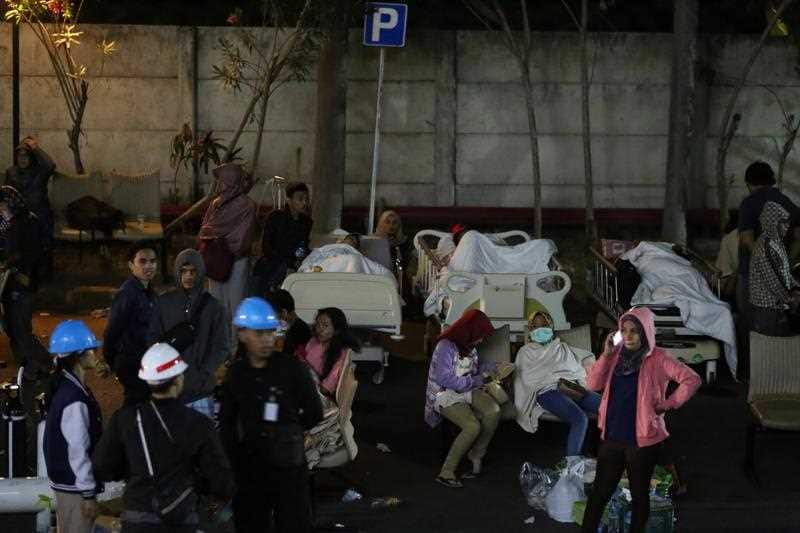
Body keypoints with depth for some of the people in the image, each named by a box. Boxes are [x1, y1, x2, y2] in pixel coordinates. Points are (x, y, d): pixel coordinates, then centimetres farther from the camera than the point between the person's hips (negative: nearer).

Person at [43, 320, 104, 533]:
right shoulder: (74, 400, -25)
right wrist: (88, 494, -18)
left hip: (63, 481, 10)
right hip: (75, 486, -10)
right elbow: (77, 451, -24)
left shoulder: (64, 387, 5)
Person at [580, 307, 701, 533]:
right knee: (600, 491, 9)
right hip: (611, 436, 4)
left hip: (642, 439, -4)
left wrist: (668, 404, -13)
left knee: (639, 494, 10)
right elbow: (593, 384, -1)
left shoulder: (658, 358, -10)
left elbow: (692, 380, -13)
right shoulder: (617, 354, 5)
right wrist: (606, 355, -10)